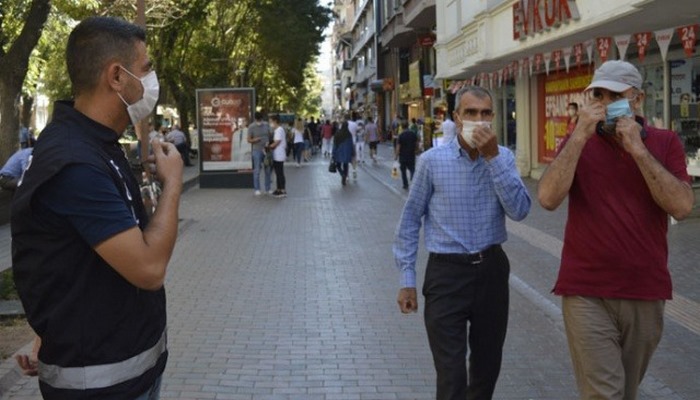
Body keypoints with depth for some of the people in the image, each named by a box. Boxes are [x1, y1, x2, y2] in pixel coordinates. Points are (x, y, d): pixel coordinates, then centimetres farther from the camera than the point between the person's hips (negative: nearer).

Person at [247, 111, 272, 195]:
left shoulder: (266, 125, 7)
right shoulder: (251, 127, -4)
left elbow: (270, 136, 14)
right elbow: (249, 140, -3)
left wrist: (268, 142, -5)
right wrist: (254, 140, -23)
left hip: (266, 150, 4)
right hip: (257, 151, -4)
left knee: (268, 170, 7)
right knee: (257, 170, -3)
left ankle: (268, 188, 16)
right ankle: (256, 189, 4)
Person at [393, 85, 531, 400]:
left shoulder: (504, 158, 1)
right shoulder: (433, 160, -5)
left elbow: (519, 211, -13)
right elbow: (410, 219, 1)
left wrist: (493, 157, -18)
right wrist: (407, 279, -1)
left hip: (491, 269, 3)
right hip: (446, 272, -3)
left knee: (487, 367, 18)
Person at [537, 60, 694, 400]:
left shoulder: (665, 143, 3)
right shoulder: (578, 142, 2)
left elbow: (682, 206, -12)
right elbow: (548, 199, -14)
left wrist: (637, 148, -15)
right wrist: (580, 136, -17)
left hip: (646, 295, 2)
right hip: (587, 294, -2)